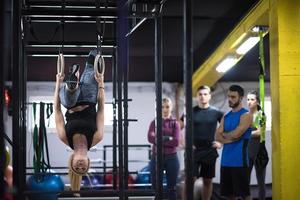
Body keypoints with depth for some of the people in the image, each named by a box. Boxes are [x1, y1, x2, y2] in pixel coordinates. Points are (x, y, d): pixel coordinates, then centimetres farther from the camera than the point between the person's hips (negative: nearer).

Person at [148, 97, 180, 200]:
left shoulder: (175, 123, 4)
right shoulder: (154, 122, 6)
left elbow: (176, 141, -11)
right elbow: (151, 138, -11)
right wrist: (167, 138, -15)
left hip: (171, 158, -1)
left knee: (172, 188, 7)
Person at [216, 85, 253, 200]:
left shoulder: (246, 115, -7)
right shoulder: (226, 117, 14)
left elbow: (235, 134, -17)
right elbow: (217, 136, 5)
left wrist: (224, 134, 0)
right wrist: (230, 138, -11)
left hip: (239, 160, -7)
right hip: (225, 160, 7)